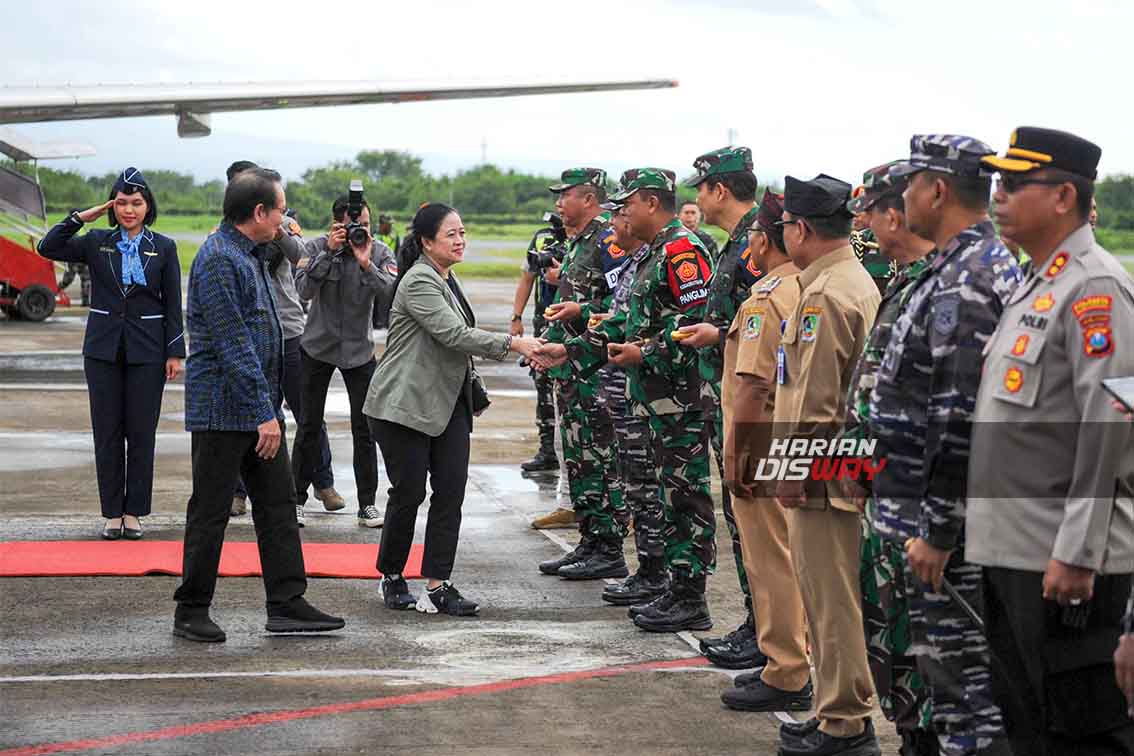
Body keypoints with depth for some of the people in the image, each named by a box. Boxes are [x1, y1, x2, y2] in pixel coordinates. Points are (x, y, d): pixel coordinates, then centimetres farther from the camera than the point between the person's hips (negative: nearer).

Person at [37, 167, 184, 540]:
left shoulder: (163, 247, 2)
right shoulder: (96, 242, 5)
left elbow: (172, 304, 2)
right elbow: (48, 248, -4)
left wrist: (175, 352, -3)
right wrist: (80, 217, -7)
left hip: (146, 350, -1)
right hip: (103, 348, 1)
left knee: (141, 432, 1)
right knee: (107, 432, 3)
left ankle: (134, 511, 10)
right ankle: (112, 513, 10)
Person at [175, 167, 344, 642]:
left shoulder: (250, 255, 15)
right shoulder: (218, 260, -17)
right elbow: (233, 346, -22)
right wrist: (263, 413, -22)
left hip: (260, 407, 10)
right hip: (224, 409, -10)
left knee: (278, 504, 8)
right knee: (211, 511, -1)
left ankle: (287, 604, 11)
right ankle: (191, 612, 9)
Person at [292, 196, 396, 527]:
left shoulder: (380, 253, -9)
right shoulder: (317, 247, -11)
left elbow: (393, 298, -21)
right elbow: (304, 290, -24)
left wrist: (366, 264, -30)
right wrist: (330, 252, -29)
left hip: (359, 350, 1)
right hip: (317, 347, -1)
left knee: (364, 429, 0)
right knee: (309, 426, 7)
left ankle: (367, 504, 7)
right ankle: (297, 498, 18)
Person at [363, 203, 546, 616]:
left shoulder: (448, 280, 15)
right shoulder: (419, 282, -15)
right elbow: (454, 334, -25)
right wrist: (513, 343, -28)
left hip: (448, 403, 8)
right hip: (404, 405, -8)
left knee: (451, 491, -1)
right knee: (409, 492, -2)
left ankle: (437, 586, -1)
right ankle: (392, 578, 17)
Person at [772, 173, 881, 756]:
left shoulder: (825, 295, -18)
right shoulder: (859, 281, 15)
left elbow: (813, 400, -21)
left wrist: (789, 471, -15)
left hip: (823, 473, -10)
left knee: (831, 599, -3)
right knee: (833, 596, 16)